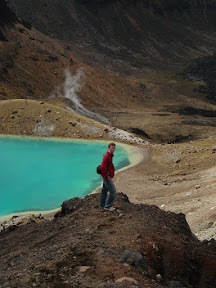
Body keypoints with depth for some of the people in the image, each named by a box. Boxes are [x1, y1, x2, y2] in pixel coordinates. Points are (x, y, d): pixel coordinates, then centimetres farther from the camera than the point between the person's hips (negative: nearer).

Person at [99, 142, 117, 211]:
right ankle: (108, 206, 3)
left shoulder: (110, 155, 8)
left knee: (105, 189, 21)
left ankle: (102, 204, 36)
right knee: (113, 191, -6)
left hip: (106, 176, 11)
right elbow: (102, 167, -30)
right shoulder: (107, 156, -25)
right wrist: (107, 176, -22)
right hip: (107, 177, -11)